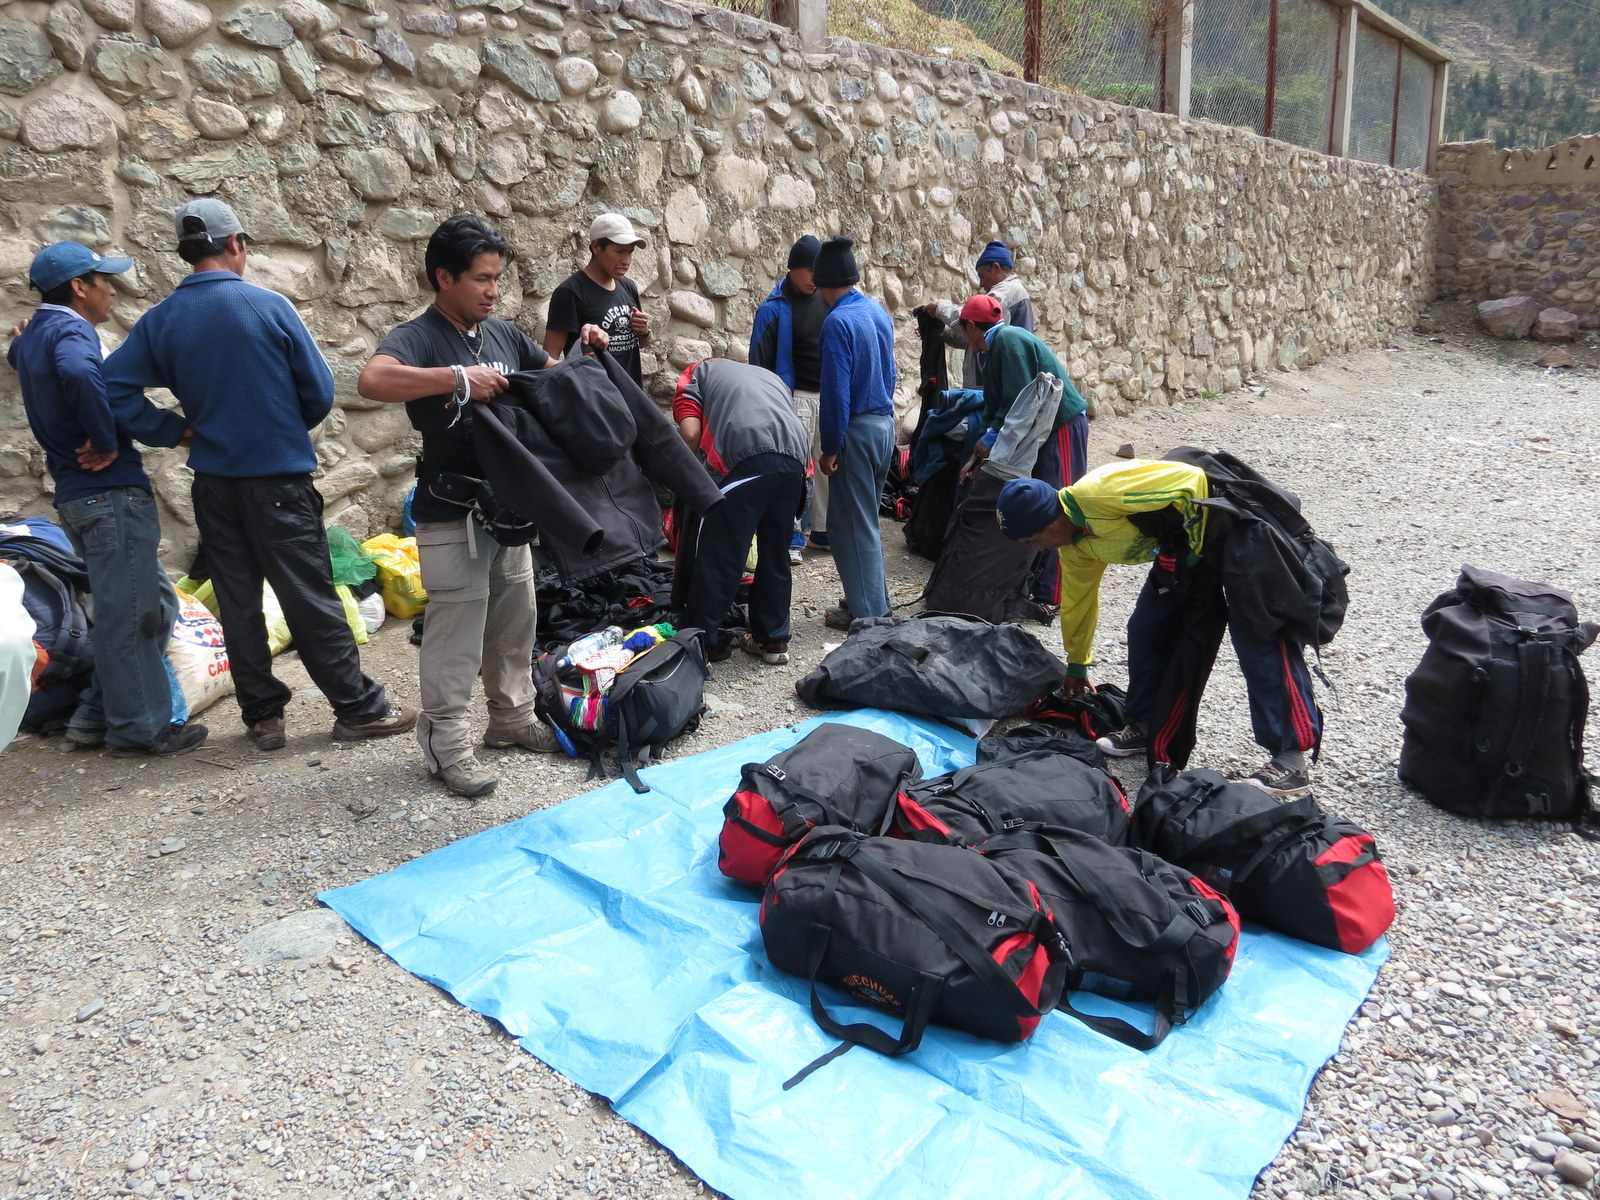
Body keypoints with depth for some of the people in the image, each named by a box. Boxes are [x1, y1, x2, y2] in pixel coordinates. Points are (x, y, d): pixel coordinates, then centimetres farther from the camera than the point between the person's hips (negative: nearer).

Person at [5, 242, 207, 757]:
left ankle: (97, 716, 21)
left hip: (78, 495, 9)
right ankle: (140, 728, 7)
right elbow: (79, 374, -33)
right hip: (110, 491, -9)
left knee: (155, 603, 16)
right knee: (129, 613, -2)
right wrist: (109, 442, -23)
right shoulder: (69, 330, -13)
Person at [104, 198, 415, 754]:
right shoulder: (269, 306, -9)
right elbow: (319, 391, -6)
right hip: (279, 477, -4)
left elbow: (114, 386, -5)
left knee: (237, 600, 11)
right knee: (310, 597, 1)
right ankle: (358, 707, 7)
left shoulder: (159, 320, 1)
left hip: (213, 481, 4)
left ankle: (262, 714, 17)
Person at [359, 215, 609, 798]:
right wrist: (458, 377, -37)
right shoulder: (417, 337, -14)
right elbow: (372, 381, -35)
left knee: (514, 621, 17)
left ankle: (512, 718, 34)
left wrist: (583, 351, 2)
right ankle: (446, 744, 14)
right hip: (452, 514, -7)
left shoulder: (503, 333, 8)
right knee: (456, 633, 0)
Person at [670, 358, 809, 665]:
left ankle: (701, 641, 13)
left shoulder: (696, 372, 23)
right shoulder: (767, 374, 38)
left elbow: (691, 433, 7)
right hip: (794, 461, 5)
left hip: (746, 459, -5)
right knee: (775, 555, 18)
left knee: (717, 557, 5)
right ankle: (773, 639, 26)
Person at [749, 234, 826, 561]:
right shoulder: (774, 309, -9)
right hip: (797, 396, -5)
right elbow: (760, 361, -9)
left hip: (831, 395, 5)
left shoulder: (826, 298, 6)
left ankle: (823, 530, 19)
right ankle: (791, 536, 2)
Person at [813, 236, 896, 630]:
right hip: (885, 424, 8)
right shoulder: (879, 312, 8)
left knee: (851, 523, 2)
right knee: (866, 519, 19)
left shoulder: (838, 321, -17)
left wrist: (830, 448, -14)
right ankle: (873, 597, 28)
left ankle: (866, 610, 8)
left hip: (856, 430, -8)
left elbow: (837, 391, -19)